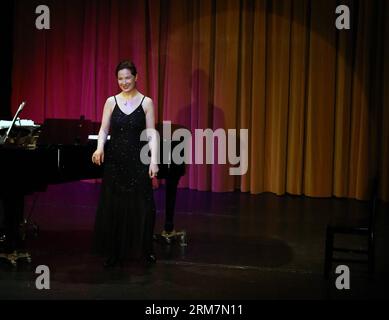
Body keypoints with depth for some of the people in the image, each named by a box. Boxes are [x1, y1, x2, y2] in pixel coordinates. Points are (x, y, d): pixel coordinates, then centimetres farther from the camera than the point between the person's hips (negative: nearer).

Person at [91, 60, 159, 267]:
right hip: (115, 160, 2)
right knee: (112, 207, 4)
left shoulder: (146, 102, 0)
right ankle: (114, 252, 16)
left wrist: (154, 160, -13)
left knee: (141, 206, 0)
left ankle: (144, 250, 16)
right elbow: (104, 129, 2)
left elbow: (151, 134, -3)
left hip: (138, 160, -2)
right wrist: (100, 148, -18)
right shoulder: (111, 101, 5)